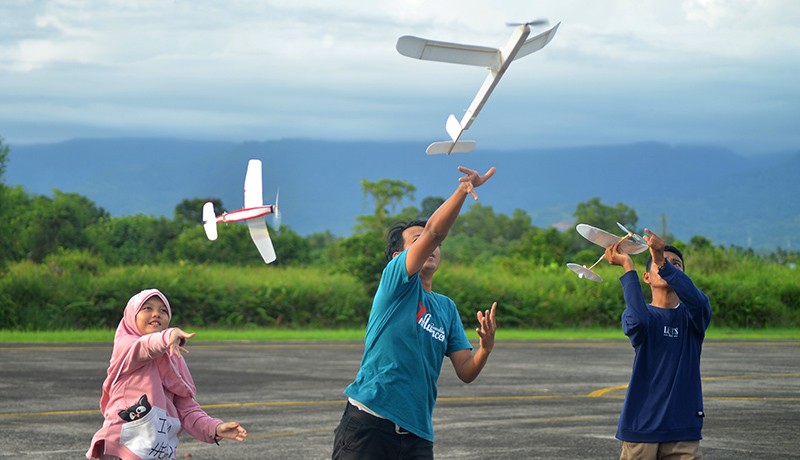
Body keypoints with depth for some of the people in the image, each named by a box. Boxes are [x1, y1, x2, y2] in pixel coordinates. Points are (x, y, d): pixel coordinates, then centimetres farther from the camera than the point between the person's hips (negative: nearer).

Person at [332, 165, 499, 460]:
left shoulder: (447, 308, 18)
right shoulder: (396, 280, 2)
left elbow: (466, 372, 11)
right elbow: (432, 232, -15)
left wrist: (486, 347, -9)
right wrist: (463, 190, -26)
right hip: (369, 425, -6)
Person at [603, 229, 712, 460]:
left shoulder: (692, 315, 7)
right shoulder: (639, 315, 4)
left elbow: (696, 300, -19)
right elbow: (638, 321, -22)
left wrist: (664, 262, -31)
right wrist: (628, 266, -19)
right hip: (641, 425, -1)